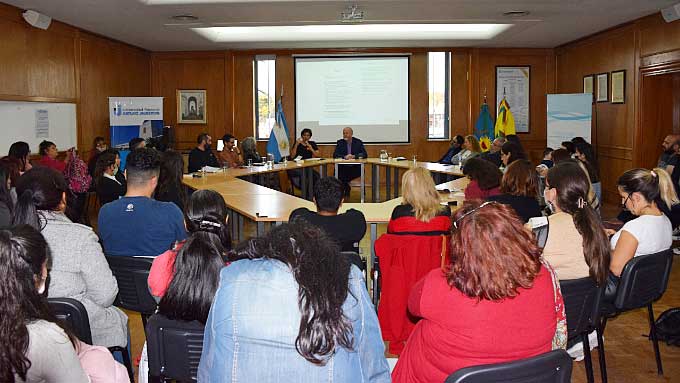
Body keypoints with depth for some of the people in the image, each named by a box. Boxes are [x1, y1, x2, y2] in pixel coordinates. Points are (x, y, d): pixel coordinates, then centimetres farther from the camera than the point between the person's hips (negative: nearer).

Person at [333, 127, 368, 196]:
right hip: (343, 167, 1)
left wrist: (354, 156, -21)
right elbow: (335, 155, -4)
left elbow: (365, 154, -5)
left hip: (355, 167, -1)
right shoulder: (340, 142, 7)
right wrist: (344, 157, -23)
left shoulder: (358, 142, 5)